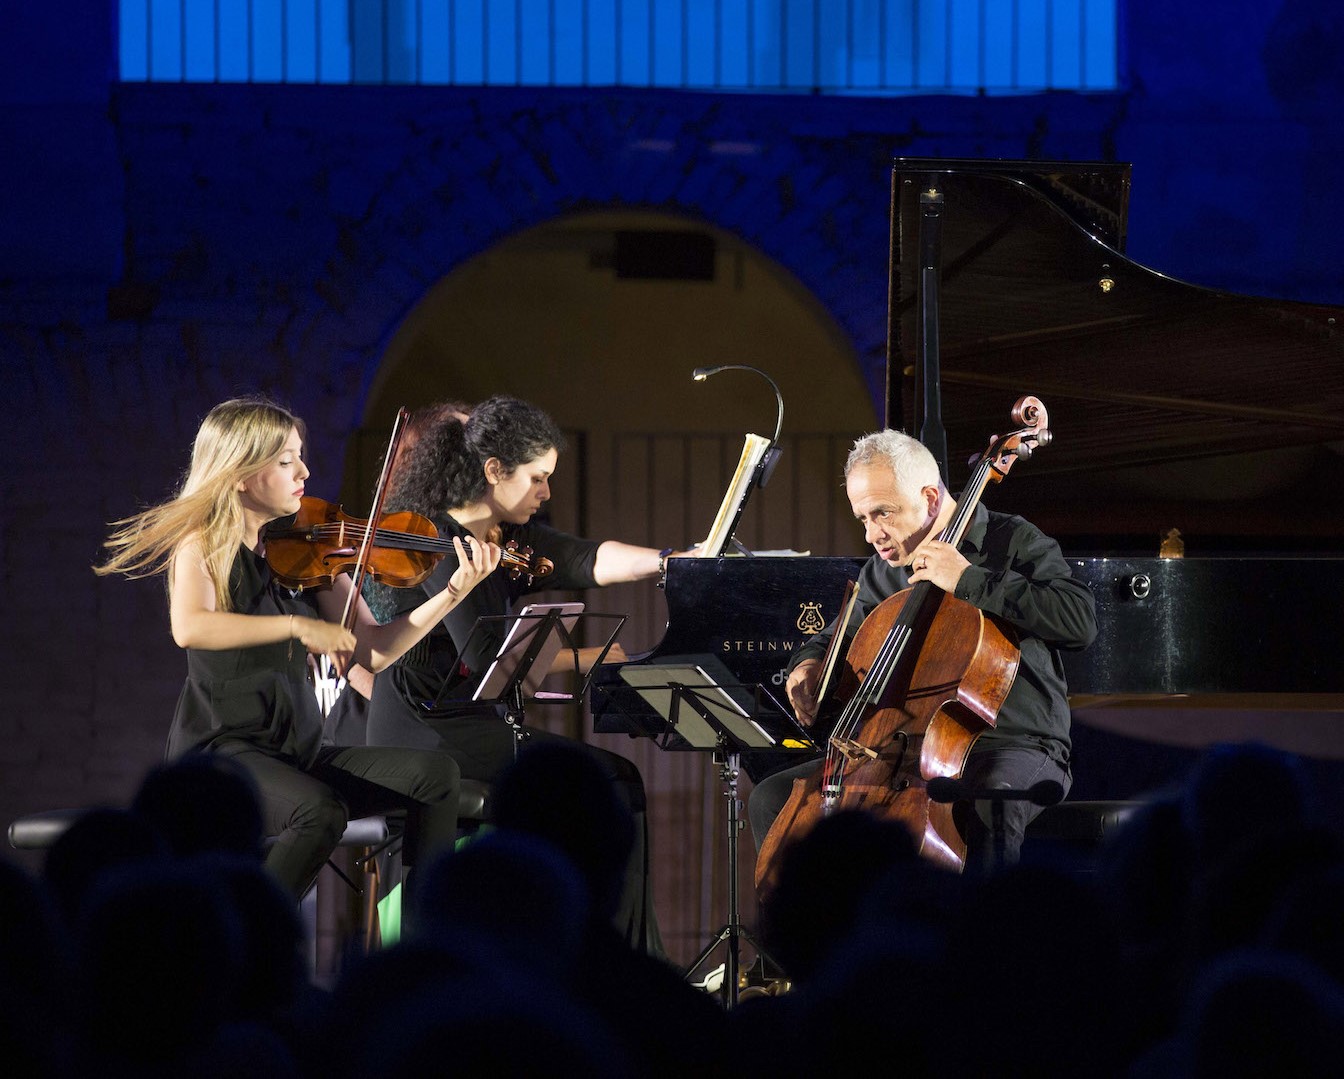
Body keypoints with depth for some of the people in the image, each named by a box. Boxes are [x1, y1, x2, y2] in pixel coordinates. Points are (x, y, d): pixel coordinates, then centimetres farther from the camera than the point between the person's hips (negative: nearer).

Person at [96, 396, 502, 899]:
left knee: (434, 773, -12)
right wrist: (297, 626, -33)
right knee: (321, 810, -34)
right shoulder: (203, 545, -6)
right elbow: (189, 627, -27)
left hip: (298, 748, 6)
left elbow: (374, 651, 7)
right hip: (222, 750, -6)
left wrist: (455, 592, -3)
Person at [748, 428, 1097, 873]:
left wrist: (970, 581, -22)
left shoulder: (1012, 541, -5)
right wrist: (809, 664, 6)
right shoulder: (881, 573, 15)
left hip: (1014, 746, -6)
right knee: (772, 800, -6)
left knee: (991, 806, -43)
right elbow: (837, 636, 33)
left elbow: (1080, 620, -21)